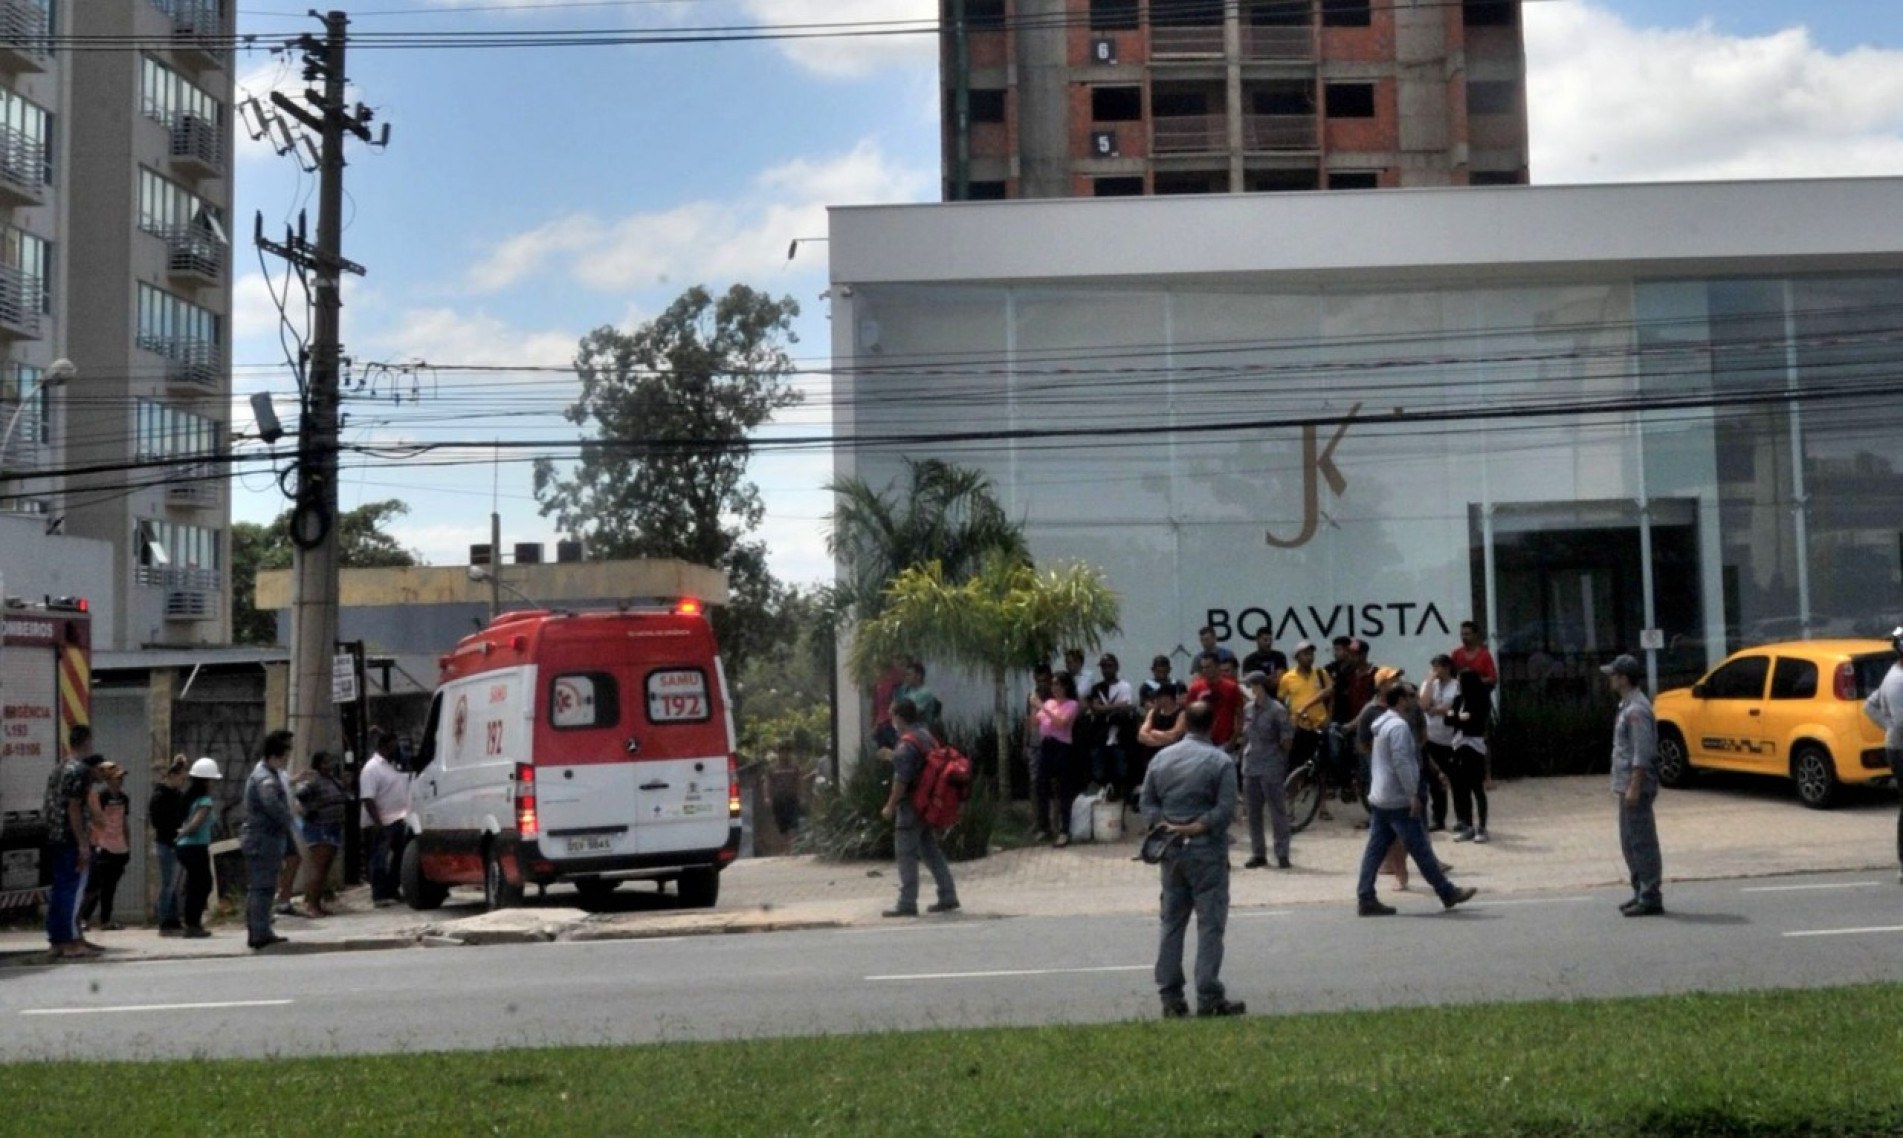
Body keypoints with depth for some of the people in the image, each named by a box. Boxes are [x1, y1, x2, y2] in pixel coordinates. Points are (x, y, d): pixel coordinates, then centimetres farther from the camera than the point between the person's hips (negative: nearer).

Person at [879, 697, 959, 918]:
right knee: (931, 851, 15)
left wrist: (890, 806, -13)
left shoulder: (906, 744, -17)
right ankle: (948, 897, 15)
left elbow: (901, 779, -20)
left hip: (912, 803, -9)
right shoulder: (926, 735, 11)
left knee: (906, 854, -4)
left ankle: (907, 904, -4)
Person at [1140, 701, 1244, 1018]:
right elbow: (1225, 809, -16)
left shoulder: (1161, 757, 7)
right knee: (1210, 924, -1)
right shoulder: (1220, 761, -9)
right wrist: (1197, 828, -11)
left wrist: (1164, 825, -4)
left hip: (1171, 850, 5)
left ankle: (1170, 997, 12)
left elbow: (1147, 802, 6)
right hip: (1206, 851, -5)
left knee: (1172, 923, 11)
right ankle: (1209, 999, -2)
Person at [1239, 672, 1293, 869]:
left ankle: (1282, 854, 1)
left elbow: (1287, 738, -4)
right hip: (1250, 768, 6)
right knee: (1253, 813, 9)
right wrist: (1245, 756, 13)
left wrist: (1277, 755, 3)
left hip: (1271, 769, -6)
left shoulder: (1277, 710, -9)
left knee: (1277, 812, -3)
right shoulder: (1249, 708, 9)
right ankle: (1258, 853, 16)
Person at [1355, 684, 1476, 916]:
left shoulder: (1384, 724, 17)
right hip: (1399, 801, -10)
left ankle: (1365, 899, 1)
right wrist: (1413, 794, -22)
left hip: (1378, 799, 10)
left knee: (1375, 849, 5)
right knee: (1420, 849, 0)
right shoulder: (1399, 726, -15)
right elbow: (1401, 763, -23)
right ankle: (1448, 893, 9)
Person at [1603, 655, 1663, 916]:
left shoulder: (1637, 710, -17)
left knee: (1642, 842, -6)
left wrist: (1634, 787, -23)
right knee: (1630, 843, 14)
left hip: (1636, 786, -10)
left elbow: (1642, 753, -21)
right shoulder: (1628, 706, 15)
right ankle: (1641, 894, 21)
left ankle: (1650, 897, -3)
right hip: (1628, 785, 10)